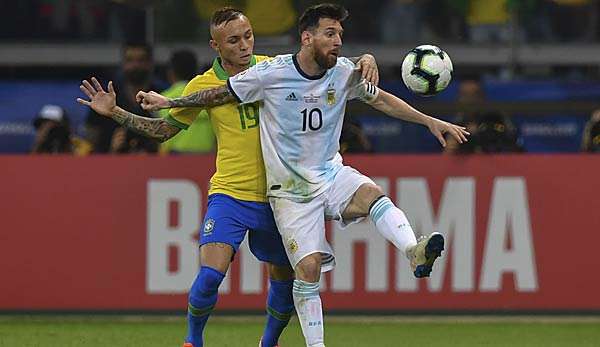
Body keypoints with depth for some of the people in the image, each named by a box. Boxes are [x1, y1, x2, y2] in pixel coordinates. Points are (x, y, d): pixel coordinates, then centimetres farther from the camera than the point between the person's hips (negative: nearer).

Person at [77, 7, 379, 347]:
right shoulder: (203, 85, -3)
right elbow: (163, 130, 8)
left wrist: (364, 61, -8)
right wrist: (114, 112, -1)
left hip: (275, 196, 3)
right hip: (229, 194, -3)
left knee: (285, 278, 10)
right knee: (211, 274, -19)